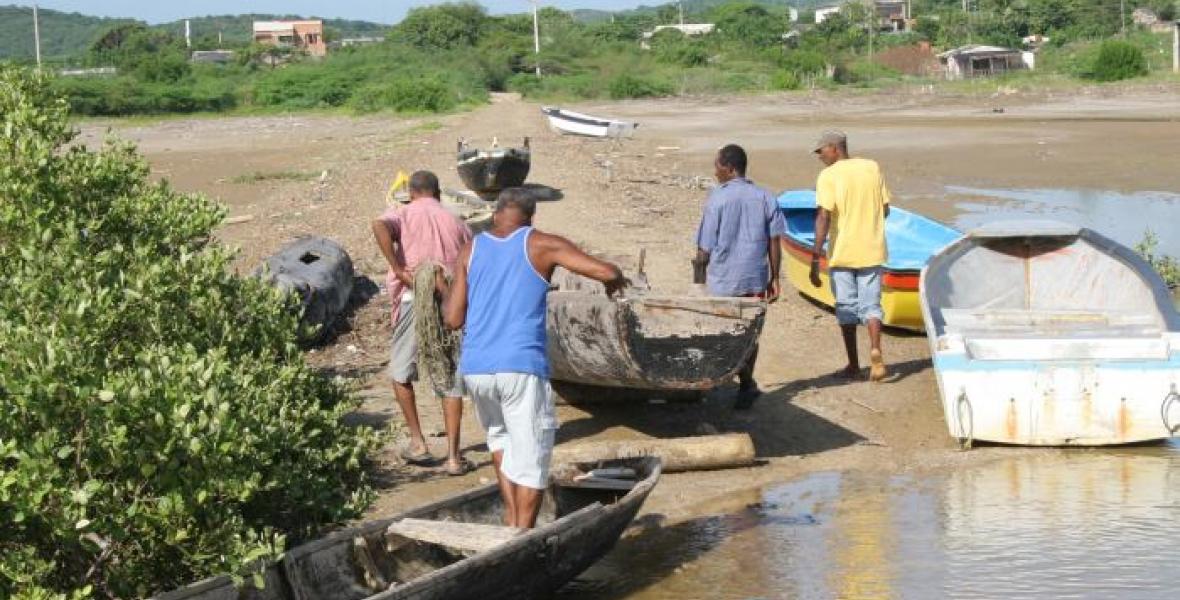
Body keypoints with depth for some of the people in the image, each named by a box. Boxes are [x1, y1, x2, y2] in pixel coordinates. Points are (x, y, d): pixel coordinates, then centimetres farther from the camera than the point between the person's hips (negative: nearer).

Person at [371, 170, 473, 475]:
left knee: (401, 373, 18)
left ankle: (418, 443, 16)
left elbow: (380, 226, -16)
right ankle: (453, 456, 2)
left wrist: (398, 270, -16)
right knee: (452, 381, 7)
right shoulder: (456, 221, 16)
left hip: (413, 300, -2)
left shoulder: (402, 214, 9)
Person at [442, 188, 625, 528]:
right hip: (521, 366, -4)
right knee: (531, 456, 5)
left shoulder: (471, 251, 10)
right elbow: (606, 271, -5)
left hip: (475, 369, 4)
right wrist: (614, 281, 18)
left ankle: (511, 516, 21)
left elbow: (453, 319, 7)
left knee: (499, 435, 28)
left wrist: (445, 293, 28)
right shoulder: (541, 245, 2)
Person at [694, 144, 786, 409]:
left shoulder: (717, 198, -9)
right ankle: (746, 385, 19)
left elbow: (706, 247, -7)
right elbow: (775, 242, 2)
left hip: (725, 280, -4)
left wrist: (700, 265, 10)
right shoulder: (765, 198, 3)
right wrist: (774, 278, 9)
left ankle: (747, 382, -4)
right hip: (756, 278, 4)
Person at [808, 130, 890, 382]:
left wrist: (815, 258, -17)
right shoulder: (872, 167, 4)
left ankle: (853, 365, 12)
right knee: (870, 305, 7)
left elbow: (823, 217, -17)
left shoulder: (828, 176, -9)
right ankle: (875, 350, -17)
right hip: (871, 251, 3)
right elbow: (885, 209, 10)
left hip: (841, 253, -3)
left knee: (846, 308, 9)